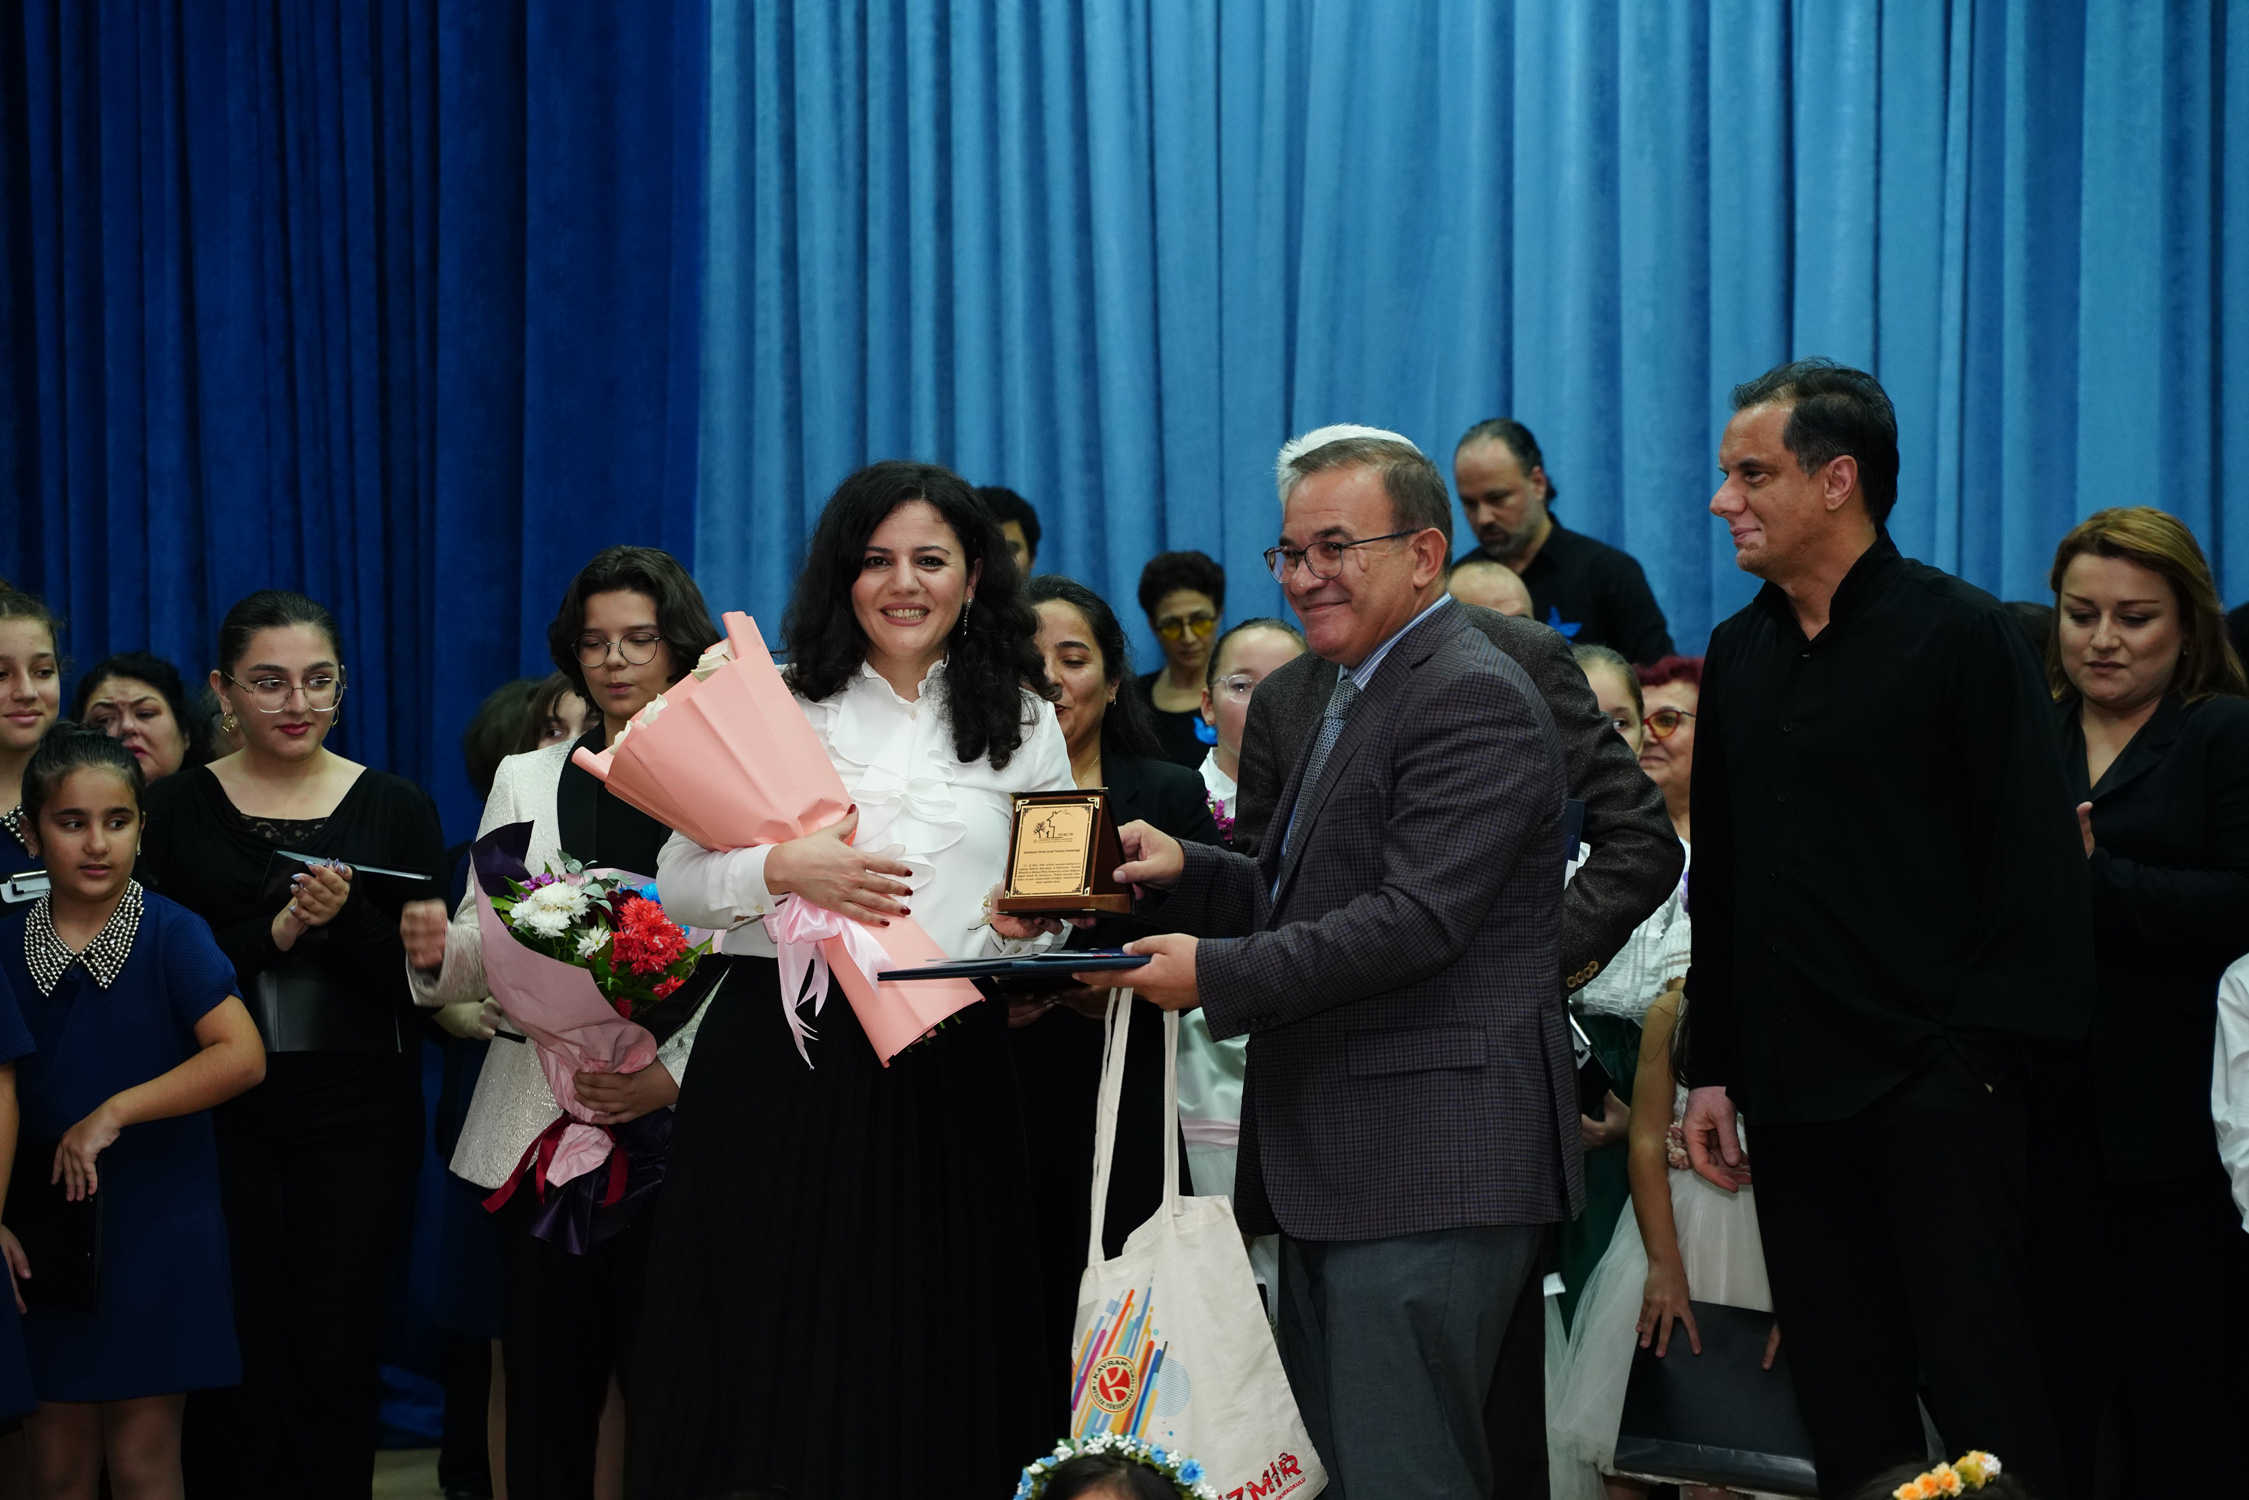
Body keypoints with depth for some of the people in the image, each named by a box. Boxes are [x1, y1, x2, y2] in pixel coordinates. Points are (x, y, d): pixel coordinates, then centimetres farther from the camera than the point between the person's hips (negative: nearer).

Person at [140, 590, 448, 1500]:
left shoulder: (397, 809, 6)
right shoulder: (177, 808, 4)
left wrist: (346, 916, -16)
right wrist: (274, 932, -16)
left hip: (357, 1114, 0)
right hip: (220, 1112, 0)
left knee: (336, 1359, 0)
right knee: (234, 1361, -2)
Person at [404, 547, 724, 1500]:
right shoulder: (528, 781, 15)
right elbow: (486, 950, 10)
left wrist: (674, 1073, -16)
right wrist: (436, 955, -12)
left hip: (678, 1128, -3)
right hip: (539, 1127, 3)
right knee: (548, 1386, 2)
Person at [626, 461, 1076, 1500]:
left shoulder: (1023, 723, 10)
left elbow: (1053, 896, 13)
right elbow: (678, 884, 2)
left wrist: (1029, 921, -9)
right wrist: (784, 870, -16)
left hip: (949, 1065, 1)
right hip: (782, 1057, -1)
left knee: (930, 1360, 4)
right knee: (777, 1351, 2)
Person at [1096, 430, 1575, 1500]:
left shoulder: (1472, 700, -13)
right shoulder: (1356, 695, 21)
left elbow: (1415, 919, -22)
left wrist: (1217, 974, -19)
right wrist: (1188, 872, 8)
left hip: (1430, 1165, -11)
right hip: (1335, 1170, 11)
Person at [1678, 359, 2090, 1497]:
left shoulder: (1962, 635, -6)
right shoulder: (1740, 655, 13)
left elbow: (2032, 863, -10)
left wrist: (1980, 1051, -15)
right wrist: (1712, 1069, 13)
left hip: (1933, 1091, -6)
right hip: (1789, 1095, 6)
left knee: (1980, 1386, -2)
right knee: (1842, 1402, 10)